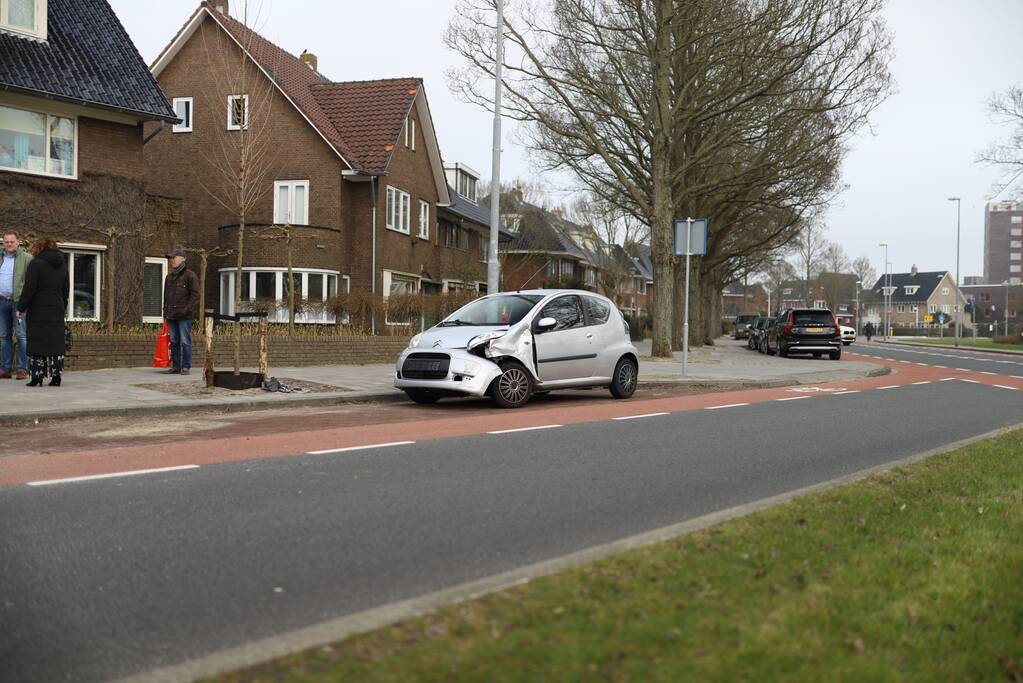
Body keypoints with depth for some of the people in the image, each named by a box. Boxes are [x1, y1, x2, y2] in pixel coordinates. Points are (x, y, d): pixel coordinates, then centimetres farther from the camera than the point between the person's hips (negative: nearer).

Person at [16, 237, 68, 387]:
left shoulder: (36, 264, -8)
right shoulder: (62, 264, 12)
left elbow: (29, 289, -12)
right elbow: (66, 290, 17)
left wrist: (21, 308, -6)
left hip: (38, 311, -5)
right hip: (57, 309, 5)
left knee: (37, 342, -1)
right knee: (56, 341, 6)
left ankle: (37, 377, -2)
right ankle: (56, 377, 4)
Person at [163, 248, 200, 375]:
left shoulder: (190, 275, -4)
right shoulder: (169, 277, 18)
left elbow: (195, 296, -9)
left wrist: (187, 310, -15)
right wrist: (165, 312, 18)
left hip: (184, 316, -7)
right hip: (171, 316, 7)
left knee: (185, 342, -5)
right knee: (174, 342, 8)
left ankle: (186, 367, -1)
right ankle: (175, 366, 13)